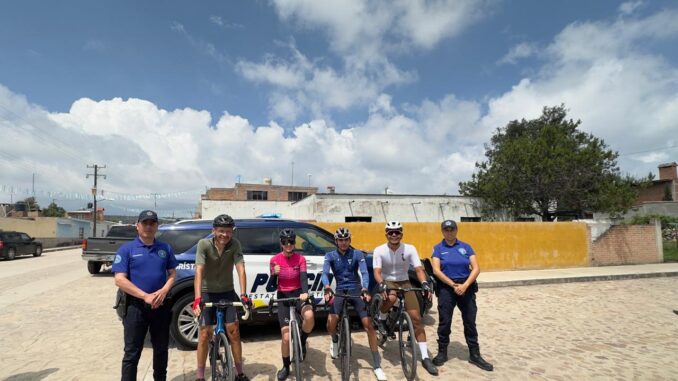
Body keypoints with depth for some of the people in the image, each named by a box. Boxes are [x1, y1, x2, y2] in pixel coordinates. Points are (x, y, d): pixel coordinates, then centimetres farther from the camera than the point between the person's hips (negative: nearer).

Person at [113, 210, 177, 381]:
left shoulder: (165, 248, 6)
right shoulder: (127, 249, -4)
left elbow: (172, 273, 9)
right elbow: (120, 280, -11)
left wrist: (163, 291, -11)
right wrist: (145, 296, -19)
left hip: (161, 305, 4)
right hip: (136, 306, -3)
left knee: (161, 349, 16)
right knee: (132, 353, 4)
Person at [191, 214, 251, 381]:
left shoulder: (235, 245, -17)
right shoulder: (204, 244, -20)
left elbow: (241, 270, -23)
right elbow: (199, 271, -29)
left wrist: (244, 295, -34)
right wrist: (197, 298, -40)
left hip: (227, 292, 1)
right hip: (208, 293, -1)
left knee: (234, 330, 1)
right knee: (205, 334, 0)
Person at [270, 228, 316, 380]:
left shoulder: (300, 258, -5)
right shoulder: (275, 259, -5)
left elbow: (304, 277, -15)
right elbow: (273, 283, -2)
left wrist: (305, 292, -35)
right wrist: (275, 274, -25)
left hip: (298, 294, 0)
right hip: (283, 297, 0)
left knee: (309, 316, -34)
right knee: (286, 337, -4)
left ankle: (302, 342, -1)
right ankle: (285, 367, 23)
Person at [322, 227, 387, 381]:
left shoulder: (357, 254, -1)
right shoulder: (330, 256, 0)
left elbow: (364, 273, -13)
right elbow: (325, 273, -15)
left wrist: (365, 290, -32)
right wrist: (328, 289, -35)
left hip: (356, 290, 0)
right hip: (339, 291, 0)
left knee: (368, 324, -12)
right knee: (331, 322, -21)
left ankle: (377, 365, 1)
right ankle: (335, 340, 18)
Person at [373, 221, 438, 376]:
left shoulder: (410, 249, -11)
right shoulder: (379, 250, -14)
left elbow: (419, 269, -15)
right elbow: (377, 272, -20)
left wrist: (425, 284, -34)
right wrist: (381, 285, -40)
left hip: (405, 283, 2)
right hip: (388, 282, -2)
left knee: (416, 318, -7)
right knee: (391, 298, -37)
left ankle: (425, 358, 3)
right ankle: (381, 319, -2)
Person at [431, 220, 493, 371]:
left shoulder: (466, 247, 5)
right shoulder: (438, 248, 1)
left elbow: (476, 268, -3)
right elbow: (436, 270, -8)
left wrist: (465, 285, -16)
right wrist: (454, 285, -16)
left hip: (467, 287, 2)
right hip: (446, 288, -1)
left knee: (470, 322, 8)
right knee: (444, 321, 3)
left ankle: (474, 355, 21)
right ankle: (442, 353, 18)